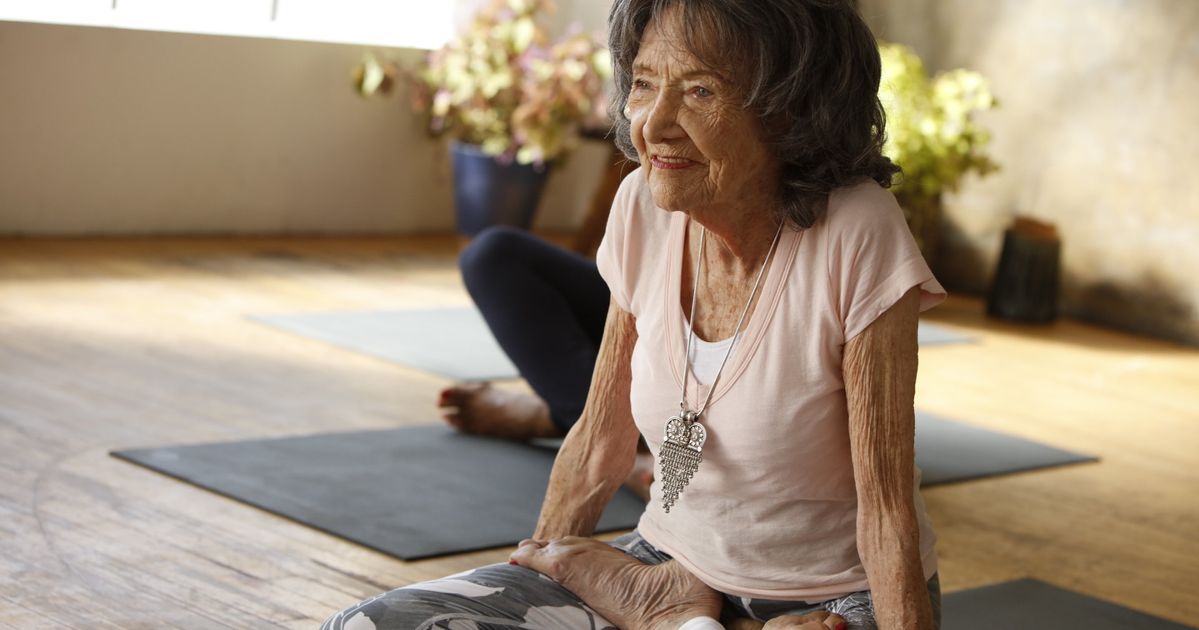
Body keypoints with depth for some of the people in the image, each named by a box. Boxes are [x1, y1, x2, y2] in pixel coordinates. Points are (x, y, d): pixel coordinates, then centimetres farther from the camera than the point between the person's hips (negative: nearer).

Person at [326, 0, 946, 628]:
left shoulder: (857, 237, -22)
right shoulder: (642, 206, -6)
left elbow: (888, 513, -18)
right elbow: (600, 437, 5)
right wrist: (541, 568, 5)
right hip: (673, 564, 5)